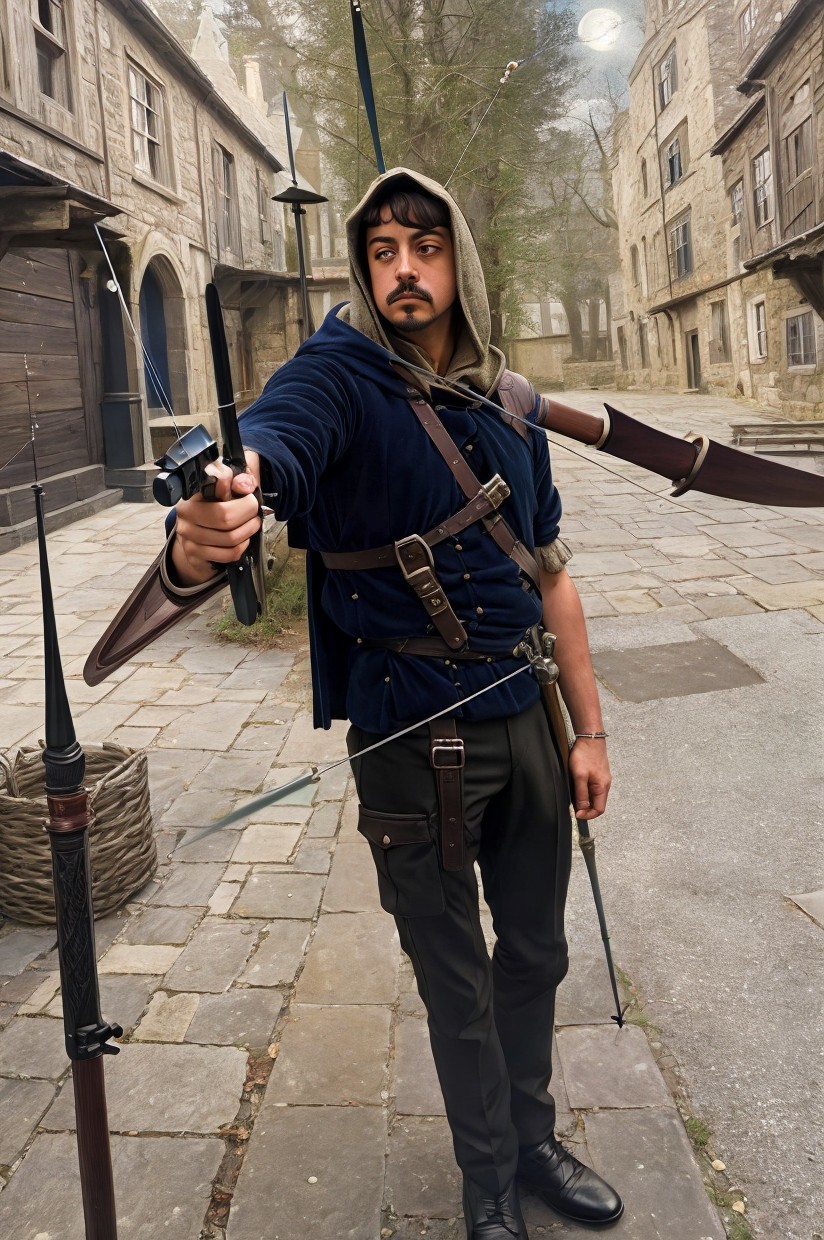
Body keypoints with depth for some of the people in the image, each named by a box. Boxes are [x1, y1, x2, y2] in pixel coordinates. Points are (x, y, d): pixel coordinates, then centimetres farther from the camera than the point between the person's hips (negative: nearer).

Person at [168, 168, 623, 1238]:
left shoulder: (511, 403, 5)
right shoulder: (340, 375, -11)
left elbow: (549, 575, 8)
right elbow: (272, 436, -35)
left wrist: (590, 730, 7)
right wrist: (216, 514, -59)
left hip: (526, 721, 5)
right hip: (411, 739, -5)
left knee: (535, 954, 20)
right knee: (458, 986, 12)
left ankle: (533, 1139, 46)